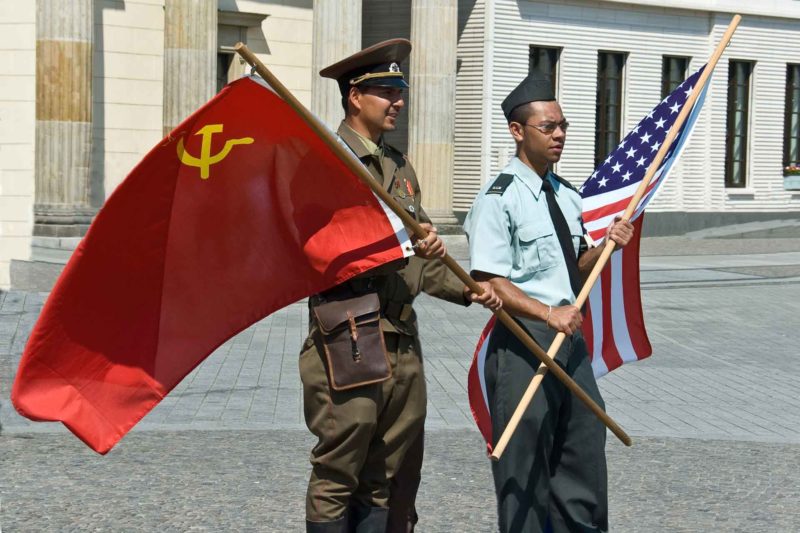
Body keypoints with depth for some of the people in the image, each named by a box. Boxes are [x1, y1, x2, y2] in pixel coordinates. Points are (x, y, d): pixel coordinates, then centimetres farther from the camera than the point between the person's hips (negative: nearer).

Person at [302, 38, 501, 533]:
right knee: (337, 476, -1)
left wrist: (466, 289, 9)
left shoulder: (400, 165, 18)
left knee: (386, 475, 11)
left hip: (403, 341, 8)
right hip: (348, 344, -8)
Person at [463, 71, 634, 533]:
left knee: (584, 453, 13)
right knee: (525, 468, 1)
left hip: (570, 338, 8)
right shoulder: (499, 199, -12)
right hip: (524, 340, -8)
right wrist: (548, 313, -28)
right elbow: (489, 282, -18)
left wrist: (606, 244, 2)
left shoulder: (568, 196, 13)